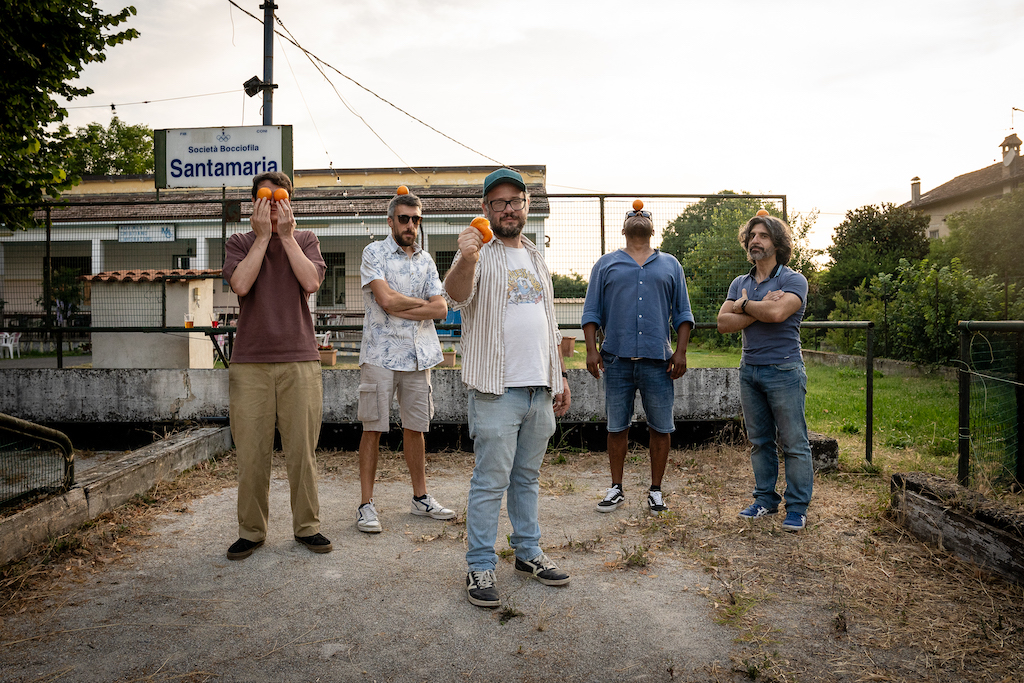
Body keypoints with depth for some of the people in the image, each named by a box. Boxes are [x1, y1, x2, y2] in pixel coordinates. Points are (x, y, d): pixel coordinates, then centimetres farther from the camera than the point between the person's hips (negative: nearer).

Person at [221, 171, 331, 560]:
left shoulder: (305, 240, 12)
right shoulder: (240, 243, 11)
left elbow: (311, 282, -7)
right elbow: (240, 284, -8)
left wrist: (286, 235, -4)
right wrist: (262, 237, -4)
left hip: (300, 360, 0)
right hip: (249, 363, 0)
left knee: (302, 450, 2)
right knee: (251, 453, 2)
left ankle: (307, 525, 17)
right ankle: (251, 531, 17)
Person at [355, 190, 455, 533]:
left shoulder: (425, 260, 14)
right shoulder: (374, 253, -1)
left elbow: (441, 308, 2)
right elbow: (386, 299, -15)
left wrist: (400, 309, -9)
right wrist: (422, 302, -1)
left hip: (418, 355, 5)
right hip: (381, 354, -5)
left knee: (415, 427, 11)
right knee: (373, 428, -1)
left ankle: (420, 497, 22)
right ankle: (367, 504, 6)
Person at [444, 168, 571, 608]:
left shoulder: (536, 258, 18)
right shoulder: (479, 254, -3)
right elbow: (457, 294, -26)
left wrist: (559, 376, 18)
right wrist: (464, 260, -46)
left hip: (540, 389, 6)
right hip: (497, 389, -6)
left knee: (527, 476, 15)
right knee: (491, 480, -2)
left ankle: (528, 552, 27)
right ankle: (480, 567, 8)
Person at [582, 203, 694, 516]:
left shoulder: (670, 265, 15)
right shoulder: (606, 264, 12)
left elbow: (682, 313, 12)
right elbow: (592, 312, 8)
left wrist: (681, 352, 1)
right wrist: (591, 350, -4)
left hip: (658, 360, 1)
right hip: (617, 359, 0)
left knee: (661, 428, 4)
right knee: (617, 427, 6)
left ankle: (655, 491, 18)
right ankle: (616, 489, 19)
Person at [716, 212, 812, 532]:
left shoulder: (793, 280, -3)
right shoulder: (739, 284, 14)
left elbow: (777, 312, -23)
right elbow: (723, 323, 0)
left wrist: (745, 305, -5)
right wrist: (760, 311, -11)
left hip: (783, 371, -5)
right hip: (749, 370, 6)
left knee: (793, 443, -1)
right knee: (759, 441, 11)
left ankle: (797, 507, 8)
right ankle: (765, 498, 21)